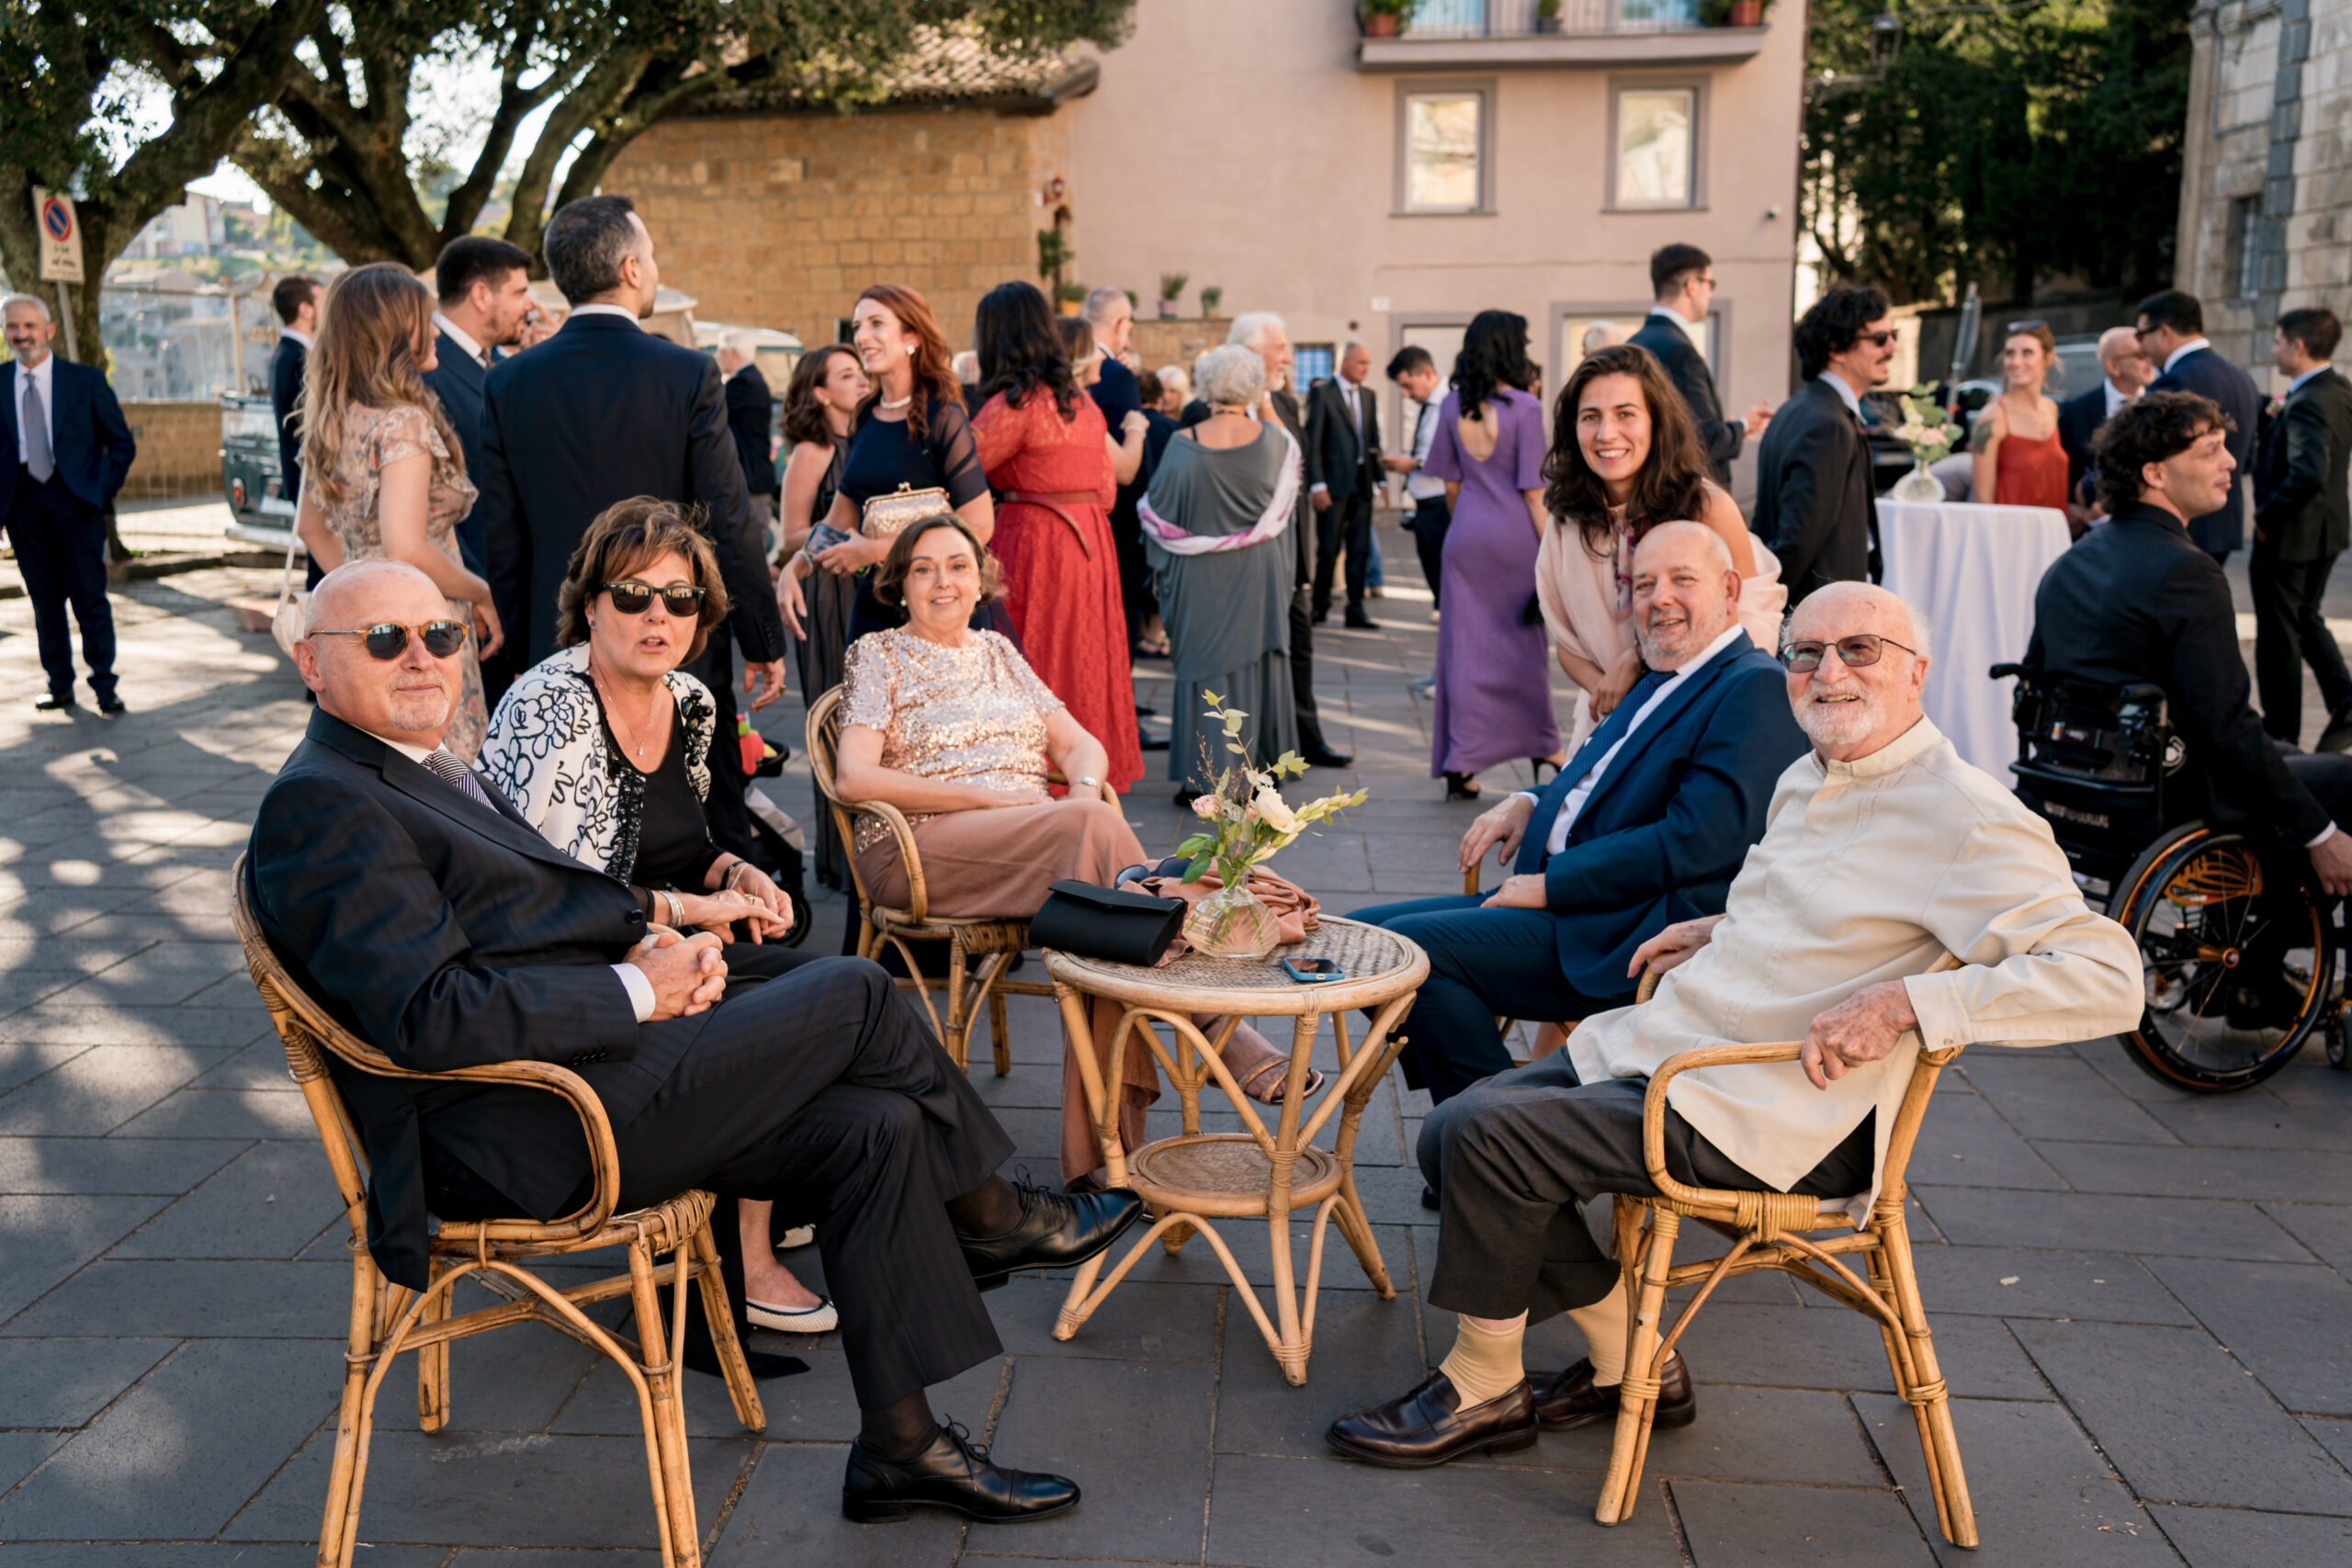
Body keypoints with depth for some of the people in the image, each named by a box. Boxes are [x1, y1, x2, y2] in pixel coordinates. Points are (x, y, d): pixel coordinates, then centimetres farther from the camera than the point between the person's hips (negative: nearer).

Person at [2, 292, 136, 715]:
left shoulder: (85, 380, 1)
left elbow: (122, 443, 5)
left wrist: (102, 490, -4)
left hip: (75, 498, -2)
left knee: (90, 598, -1)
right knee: (44, 600, 8)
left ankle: (105, 686, 7)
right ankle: (60, 686, 17)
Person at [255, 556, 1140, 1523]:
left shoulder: (423, 774, 19)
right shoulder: (320, 808, -13)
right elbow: (428, 1018, -23)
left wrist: (650, 946, 2)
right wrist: (638, 991, -17)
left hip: (595, 1062, 10)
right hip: (534, 1139, -10)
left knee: (874, 1131, -3)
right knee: (855, 994, -11)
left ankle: (902, 1447, 7)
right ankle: (989, 1219, 12)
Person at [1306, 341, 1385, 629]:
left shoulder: (1368, 395, 14)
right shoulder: (1322, 394, -4)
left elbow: (1374, 440, 15)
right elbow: (1313, 443, -8)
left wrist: (1379, 478, 6)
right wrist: (1317, 484, -15)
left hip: (1362, 483, 5)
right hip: (1334, 483, -5)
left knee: (1360, 550, 6)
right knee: (1328, 549, 0)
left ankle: (1356, 610, 11)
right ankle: (1320, 606, 13)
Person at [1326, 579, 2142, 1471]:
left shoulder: (1967, 818, -13)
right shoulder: (1806, 780, 14)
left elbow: (2110, 977, -22)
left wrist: (1903, 1002, -30)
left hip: (1769, 1113, -9)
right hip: (1657, 1046, 10)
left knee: (1482, 1134, -21)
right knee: (1451, 1136, 1)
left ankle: (1483, 1387, 3)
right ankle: (1628, 1361, 13)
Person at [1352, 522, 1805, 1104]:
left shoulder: (1757, 689, -10)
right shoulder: (1662, 681, 20)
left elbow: (1698, 841, -19)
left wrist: (1549, 885, -15)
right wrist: (1530, 801, 8)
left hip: (1627, 936, -10)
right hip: (1558, 898, 10)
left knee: (1411, 945, -23)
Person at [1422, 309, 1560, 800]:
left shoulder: (1452, 406, 3)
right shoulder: (1525, 408, -9)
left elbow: (1450, 484, 8)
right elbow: (1532, 491, -10)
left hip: (1465, 533, 3)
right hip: (1513, 532, -3)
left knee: (1466, 644, 5)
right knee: (1523, 641, 12)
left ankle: (1460, 764, 2)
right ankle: (1542, 745, 28)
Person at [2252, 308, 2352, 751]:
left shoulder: (2307, 403, -24)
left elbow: (2308, 474, -35)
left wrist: (2267, 517, -21)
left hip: (2288, 534, -9)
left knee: (2279, 635, 4)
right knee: (2306, 619, 24)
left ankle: (2280, 735, 14)